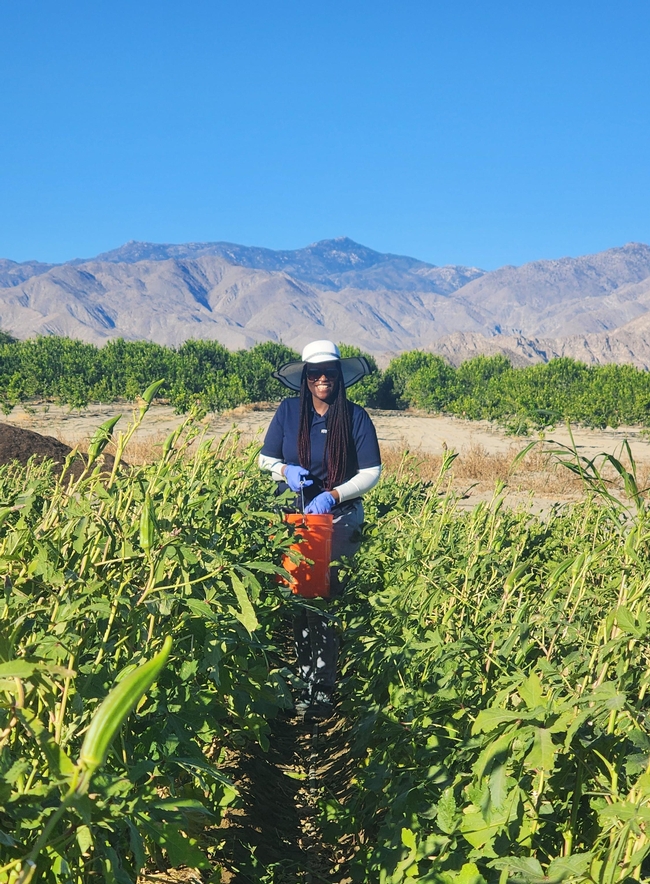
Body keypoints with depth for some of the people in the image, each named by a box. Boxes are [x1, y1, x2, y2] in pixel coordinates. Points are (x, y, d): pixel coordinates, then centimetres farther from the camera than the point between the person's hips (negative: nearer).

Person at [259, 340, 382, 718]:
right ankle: (301, 683, 4)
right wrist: (286, 471, -14)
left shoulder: (355, 417, -3)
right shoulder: (288, 411, 2)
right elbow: (266, 459, 8)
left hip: (340, 517, -2)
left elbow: (371, 473, -3)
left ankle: (322, 691, -1)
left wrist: (333, 494, -17)